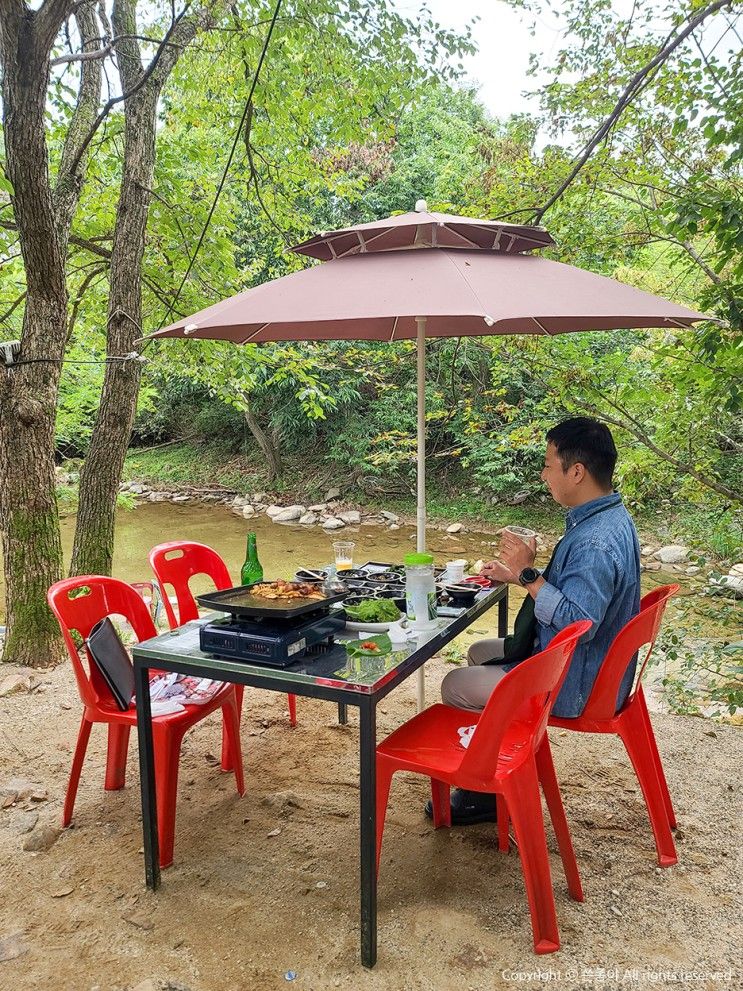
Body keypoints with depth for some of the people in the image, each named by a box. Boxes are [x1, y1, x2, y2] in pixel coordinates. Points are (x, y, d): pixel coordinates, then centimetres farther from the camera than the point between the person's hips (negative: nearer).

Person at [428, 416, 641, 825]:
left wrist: (528, 574, -29)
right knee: (479, 653, 23)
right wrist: (517, 574, 5)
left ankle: (485, 795, 18)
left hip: (576, 684, -10)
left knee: (456, 686, -2)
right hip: (591, 665, 11)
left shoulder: (596, 543, -32)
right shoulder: (607, 517, 2)